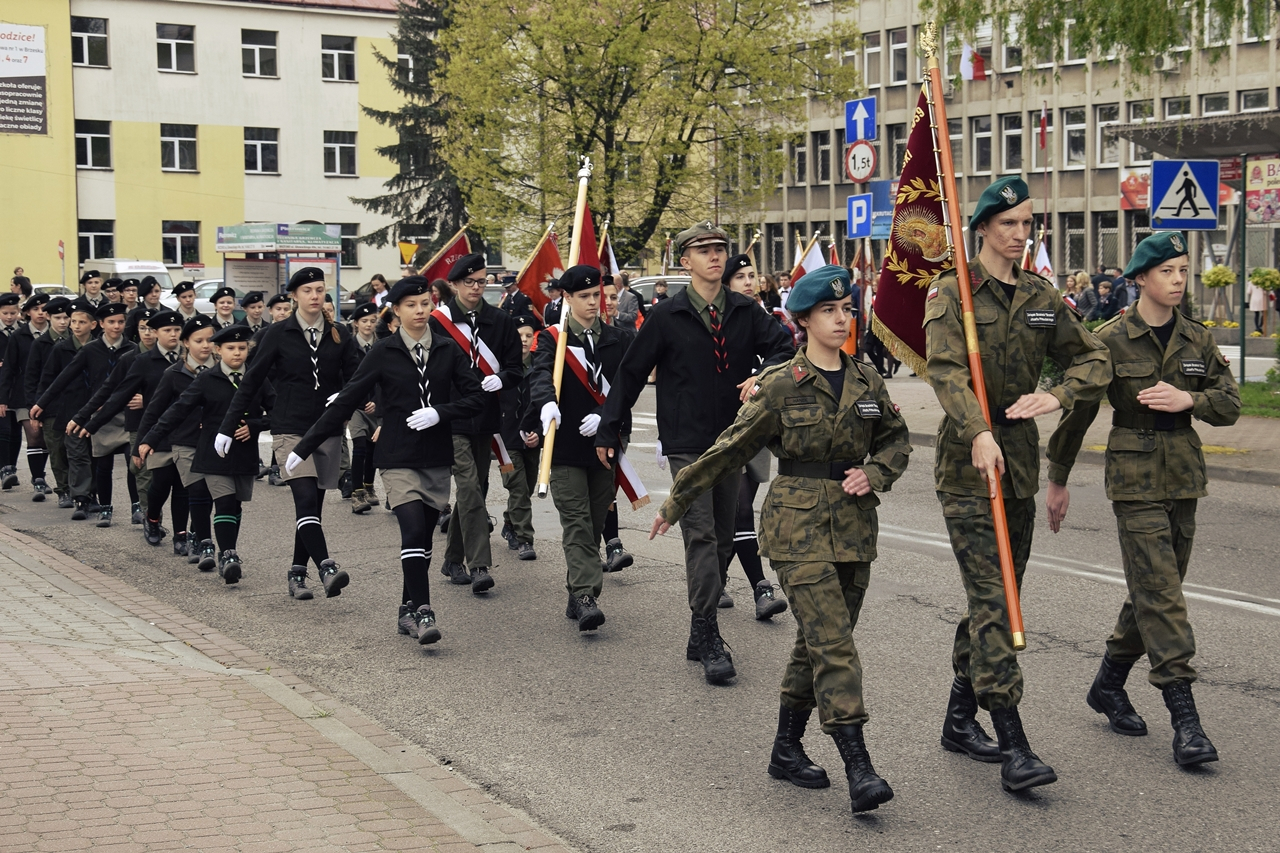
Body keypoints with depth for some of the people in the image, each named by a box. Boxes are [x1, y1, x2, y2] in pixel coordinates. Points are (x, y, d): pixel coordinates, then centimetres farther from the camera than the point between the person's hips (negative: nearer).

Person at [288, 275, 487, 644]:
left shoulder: (448, 349, 4)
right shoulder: (384, 353, -1)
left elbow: (478, 397, 2)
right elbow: (345, 402, 0)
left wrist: (440, 412, -15)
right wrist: (304, 447, -1)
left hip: (437, 458, 3)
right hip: (398, 458, -3)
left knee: (424, 537, 6)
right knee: (413, 530, -18)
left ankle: (408, 610, 19)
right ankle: (422, 613, -18)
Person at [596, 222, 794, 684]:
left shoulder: (745, 312, 6)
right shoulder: (667, 316, -3)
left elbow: (784, 347, 5)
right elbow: (631, 373, 2)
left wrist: (764, 374, -17)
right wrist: (608, 430, 3)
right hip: (686, 443, -4)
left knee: (723, 539, 10)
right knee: (701, 537, -13)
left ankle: (701, 634, 21)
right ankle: (709, 637, -11)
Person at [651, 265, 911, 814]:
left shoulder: (866, 382, 7)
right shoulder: (782, 386, -6)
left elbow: (896, 439, 19)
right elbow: (729, 450, 0)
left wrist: (873, 473, -3)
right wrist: (676, 502, 6)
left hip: (853, 528, 5)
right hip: (798, 526, -5)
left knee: (816, 644, 13)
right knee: (832, 643, -13)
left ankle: (786, 749, 26)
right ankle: (858, 768, -15)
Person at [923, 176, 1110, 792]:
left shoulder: (1041, 297, 10)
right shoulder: (952, 293, -7)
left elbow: (1094, 359, 12)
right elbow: (946, 369, -21)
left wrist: (1058, 396, -10)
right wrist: (979, 434, -38)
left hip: (1020, 456, 6)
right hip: (968, 458, -6)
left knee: (1000, 593, 12)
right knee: (991, 598, -11)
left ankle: (960, 718, 26)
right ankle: (1013, 746, -12)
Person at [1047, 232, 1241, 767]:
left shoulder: (1197, 340, 7)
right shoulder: (1111, 340, -7)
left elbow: (1231, 404, 7)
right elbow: (1077, 411, -1)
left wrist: (1189, 399, -14)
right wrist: (1057, 479, 3)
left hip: (1183, 477, 5)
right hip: (1134, 477, -5)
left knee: (1153, 590, 12)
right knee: (1160, 592, -11)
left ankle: (1108, 686, 30)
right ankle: (1184, 719, -13)